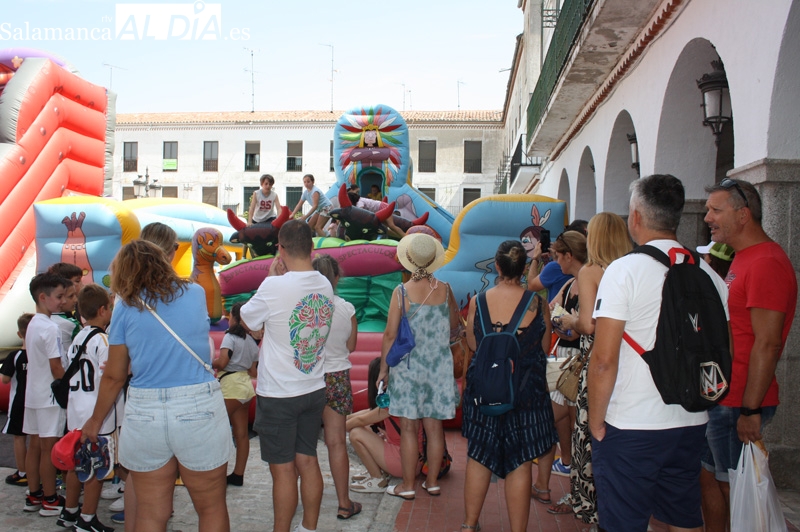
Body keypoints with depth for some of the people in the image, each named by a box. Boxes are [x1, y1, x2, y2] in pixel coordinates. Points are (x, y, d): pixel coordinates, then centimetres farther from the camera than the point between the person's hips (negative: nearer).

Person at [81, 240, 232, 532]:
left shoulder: (125, 308, 1)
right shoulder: (195, 294, 4)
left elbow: (114, 376, 4)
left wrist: (95, 421, 19)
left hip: (144, 414, 0)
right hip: (199, 409, 0)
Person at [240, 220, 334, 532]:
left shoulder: (275, 287, -20)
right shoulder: (325, 286, -2)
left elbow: (248, 321, -2)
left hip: (278, 395, -6)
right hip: (314, 389, 6)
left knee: (283, 469, 5)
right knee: (308, 461, 16)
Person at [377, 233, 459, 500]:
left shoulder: (402, 292, -12)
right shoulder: (444, 289, -3)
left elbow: (390, 334, -10)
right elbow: (454, 323, 13)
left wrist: (383, 369, -2)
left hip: (408, 367, -3)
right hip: (439, 367, 3)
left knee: (408, 428, 5)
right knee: (434, 426, 12)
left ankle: (408, 485, 14)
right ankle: (432, 481, 23)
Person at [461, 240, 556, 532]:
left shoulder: (478, 301, -8)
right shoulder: (538, 303, -10)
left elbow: (472, 344, 4)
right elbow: (545, 347, 2)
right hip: (527, 392, -1)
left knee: (478, 457, 15)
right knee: (520, 464, 8)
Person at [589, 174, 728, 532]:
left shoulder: (625, 270, -13)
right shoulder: (708, 274, 4)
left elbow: (604, 359, -17)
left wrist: (596, 420, -6)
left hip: (630, 427, -6)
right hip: (692, 423, 6)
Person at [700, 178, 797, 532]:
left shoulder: (767, 263, -17)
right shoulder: (743, 258, 14)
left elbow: (767, 344, -22)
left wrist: (750, 410, -22)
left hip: (738, 404, -9)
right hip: (717, 396, 10)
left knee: (734, 489, 3)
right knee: (708, 476, 17)